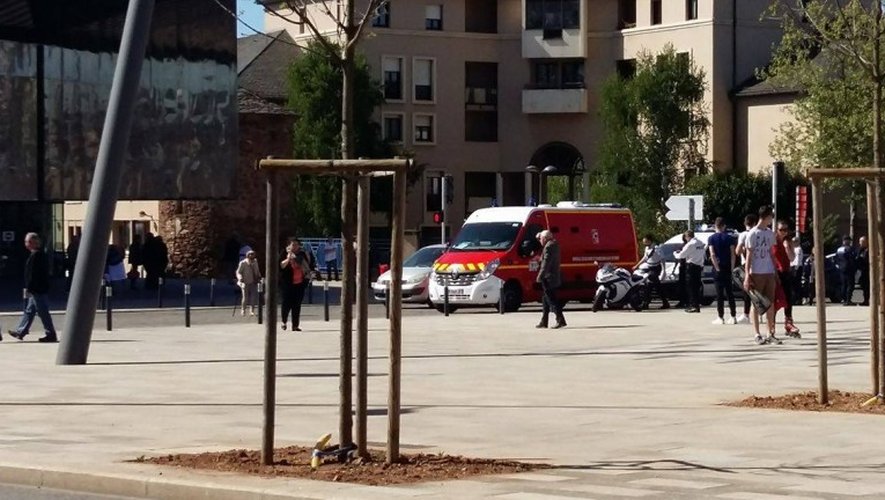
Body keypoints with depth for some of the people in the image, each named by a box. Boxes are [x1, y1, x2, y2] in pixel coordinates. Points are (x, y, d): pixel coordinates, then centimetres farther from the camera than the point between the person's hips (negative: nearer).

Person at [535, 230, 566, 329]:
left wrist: (540, 276, -22)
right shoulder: (554, 245, 13)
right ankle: (544, 322, 21)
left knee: (551, 300, -8)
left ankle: (560, 320, -12)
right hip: (554, 277, 10)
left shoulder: (548, 247, -17)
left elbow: (546, 263, -22)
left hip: (548, 278, -10)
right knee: (546, 300, 16)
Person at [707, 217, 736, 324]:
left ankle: (721, 318, -2)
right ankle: (733, 317, 6)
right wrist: (732, 268, -2)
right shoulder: (729, 238, 2)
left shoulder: (712, 238, -3)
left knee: (719, 293, 0)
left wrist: (717, 268, -11)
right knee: (729, 292, 8)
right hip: (728, 267, 2)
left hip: (718, 268, -2)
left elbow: (712, 255, -13)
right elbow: (733, 254, -4)